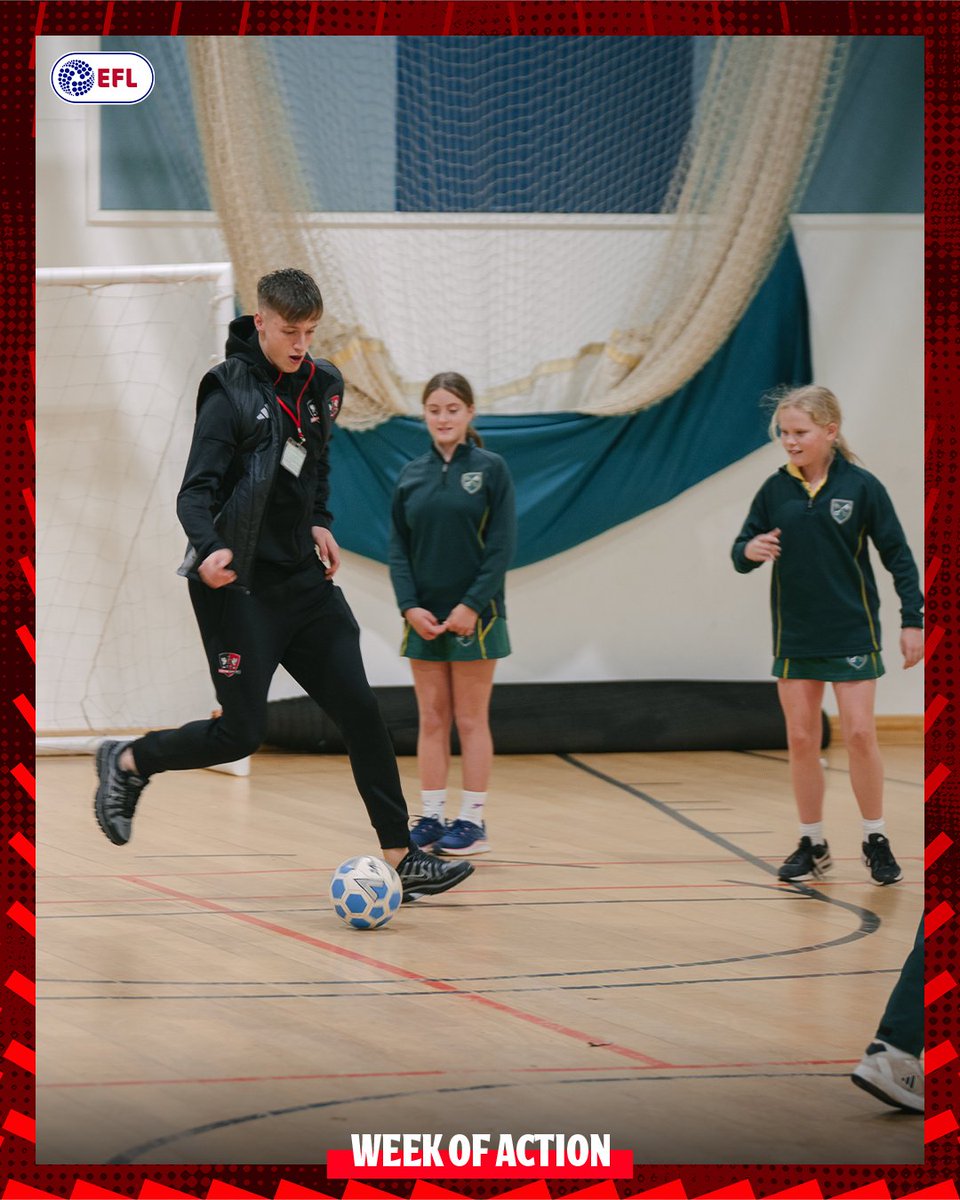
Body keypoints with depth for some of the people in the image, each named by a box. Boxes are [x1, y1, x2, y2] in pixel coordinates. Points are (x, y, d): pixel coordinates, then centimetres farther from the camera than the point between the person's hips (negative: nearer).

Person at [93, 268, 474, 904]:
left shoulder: (322, 384, 7)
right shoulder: (232, 393, -14)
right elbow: (196, 492, -20)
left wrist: (320, 523, 12)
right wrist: (209, 548, -38)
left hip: (303, 577, 6)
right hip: (239, 584, -6)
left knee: (360, 711, 0)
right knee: (242, 732, -6)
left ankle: (402, 858, 2)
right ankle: (127, 763, 20)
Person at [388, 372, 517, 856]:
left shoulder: (490, 469, -3)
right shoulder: (412, 475, 7)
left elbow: (501, 546, -7)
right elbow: (398, 547, 7)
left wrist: (472, 606, -15)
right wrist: (410, 606, -6)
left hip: (473, 615, -4)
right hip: (423, 616, 4)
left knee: (470, 720, 1)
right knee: (431, 720, 6)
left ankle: (472, 821, 5)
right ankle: (431, 817, 10)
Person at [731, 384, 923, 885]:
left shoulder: (861, 487, -7)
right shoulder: (775, 490, 1)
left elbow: (897, 555, -2)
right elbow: (741, 552, 4)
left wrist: (912, 620, -5)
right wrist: (749, 551, -20)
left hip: (852, 633, -3)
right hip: (795, 635, 3)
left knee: (859, 734, -5)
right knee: (801, 739, 5)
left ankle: (876, 840, 10)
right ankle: (812, 844, 16)